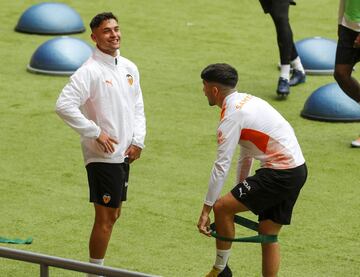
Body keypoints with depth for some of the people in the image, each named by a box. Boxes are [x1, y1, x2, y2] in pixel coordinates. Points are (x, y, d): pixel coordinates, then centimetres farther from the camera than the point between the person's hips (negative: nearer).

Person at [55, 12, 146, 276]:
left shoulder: (129, 68, 9)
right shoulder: (90, 71, -16)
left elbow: (138, 108, 16)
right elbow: (64, 105, -23)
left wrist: (138, 141, 3)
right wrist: (96, 132, -20)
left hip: (124, 155, 8)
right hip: (102, 156, -8)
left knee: (113, 214, 15)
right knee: (105, 218, -5)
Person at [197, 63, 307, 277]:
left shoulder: (231, 116, -14)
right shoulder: (246, 100, 15)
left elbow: (221, 166, -16)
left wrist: (206, 210, -12)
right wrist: (240, 188, 29)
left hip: (280, 174, -10)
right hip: (298, 169, 10)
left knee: (222, 207, -6)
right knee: (268, 235, 14)